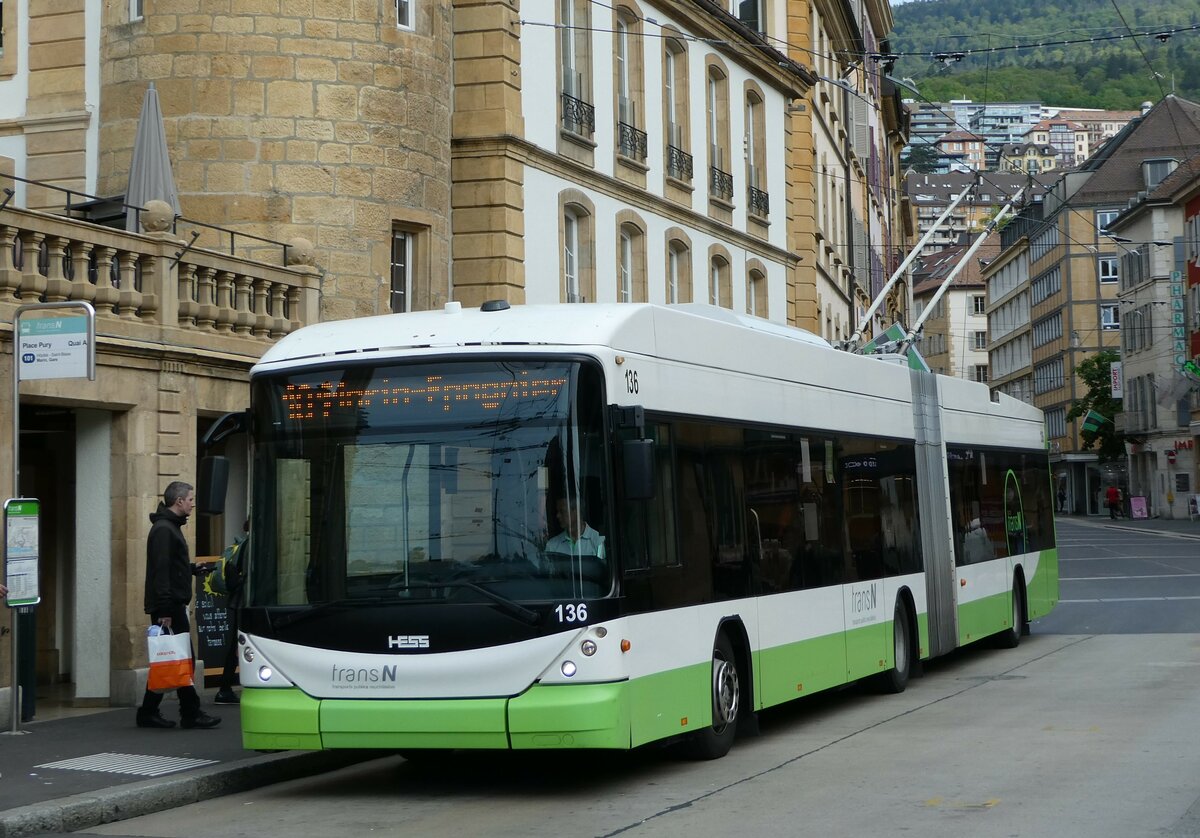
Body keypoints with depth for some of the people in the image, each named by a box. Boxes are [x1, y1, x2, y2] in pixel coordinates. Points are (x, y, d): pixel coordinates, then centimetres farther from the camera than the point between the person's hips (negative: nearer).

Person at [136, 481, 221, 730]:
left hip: (172, 605, 10)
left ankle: (149, 713, 13)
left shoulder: (170, 527, 19)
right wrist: (164, 610, -25)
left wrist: (194, 569, 16)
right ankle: (191, 714, -1)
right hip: (169, 606, -10)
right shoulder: (164, 530, -14)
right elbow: (161, 570, -21)